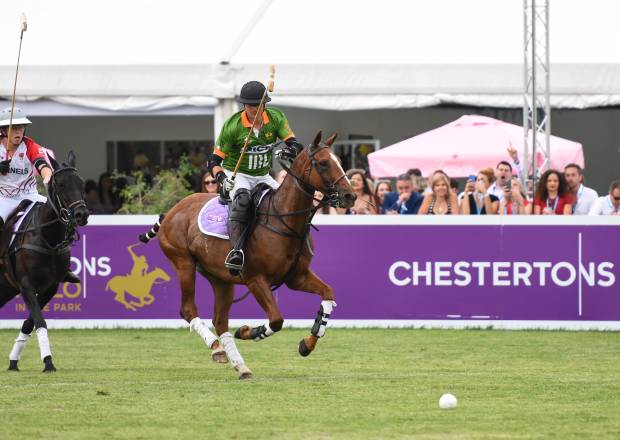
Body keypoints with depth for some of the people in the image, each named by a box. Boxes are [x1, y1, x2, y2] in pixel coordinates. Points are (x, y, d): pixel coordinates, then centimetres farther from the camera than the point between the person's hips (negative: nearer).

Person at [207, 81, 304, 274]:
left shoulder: (276, 118, -4)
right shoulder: (233, 125, -13)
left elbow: (294, 143, -13)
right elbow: (214, 161, -10)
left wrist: (291, 150, -38)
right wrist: (222, 178, -29)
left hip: (263, 176, 5)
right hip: (237, 175, -5)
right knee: (242, 197, -35)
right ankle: (236, 251, -46)